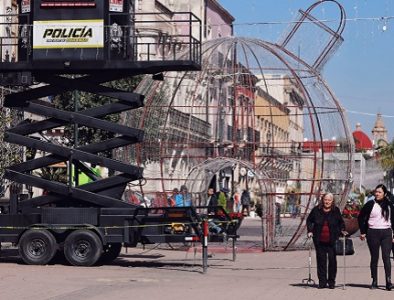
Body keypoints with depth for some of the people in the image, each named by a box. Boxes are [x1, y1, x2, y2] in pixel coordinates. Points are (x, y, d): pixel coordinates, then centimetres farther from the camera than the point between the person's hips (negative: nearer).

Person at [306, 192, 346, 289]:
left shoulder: (336, 211, 4)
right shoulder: (316, 210, 2)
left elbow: (341, 222, 17)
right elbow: (309, 220, 13)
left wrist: (342, 230, 0)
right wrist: (310, 231, 0)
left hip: (332, 240, 0)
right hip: (319, 241, 0)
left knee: (332, 259, -1)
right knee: (321, 260, 1)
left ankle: (331, 281, 10)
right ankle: (322, 281, 8)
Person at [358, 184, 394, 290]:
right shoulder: (370, 204, 1)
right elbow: (361, 217, 6)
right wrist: (363, 232, 1)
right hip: (373, 233, -1)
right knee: (374, 258, 5)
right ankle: (374, 281, 13)